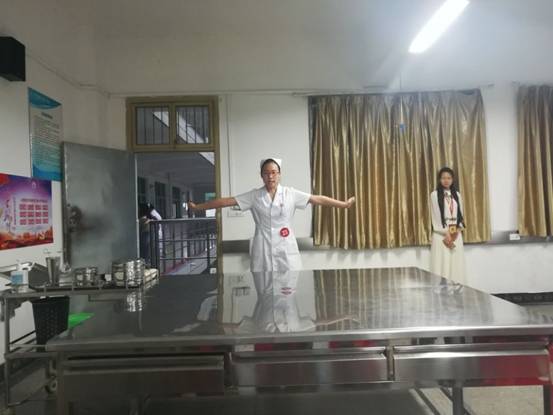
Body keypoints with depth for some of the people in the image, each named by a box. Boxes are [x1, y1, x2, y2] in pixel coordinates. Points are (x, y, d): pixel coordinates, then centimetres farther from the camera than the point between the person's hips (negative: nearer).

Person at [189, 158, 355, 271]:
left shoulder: (290, 194, 0)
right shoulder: (254, 196, 1)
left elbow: (317, 199, -1)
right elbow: (227, 201, 0)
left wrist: (344, 204, -4)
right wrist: (198, 207, 0)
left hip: (286, 248, 0)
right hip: (263, 248, 0)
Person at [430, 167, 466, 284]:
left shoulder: (457, 195, 12)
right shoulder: (434, 195, -3)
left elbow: (461, 215, 11)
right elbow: (435, 217, -7)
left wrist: (456, 231, -4)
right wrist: (446, 233, -11)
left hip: (456, 235, 5)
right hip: (441, 234, -4)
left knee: (456, 265, 5)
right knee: (442, 265, -5)